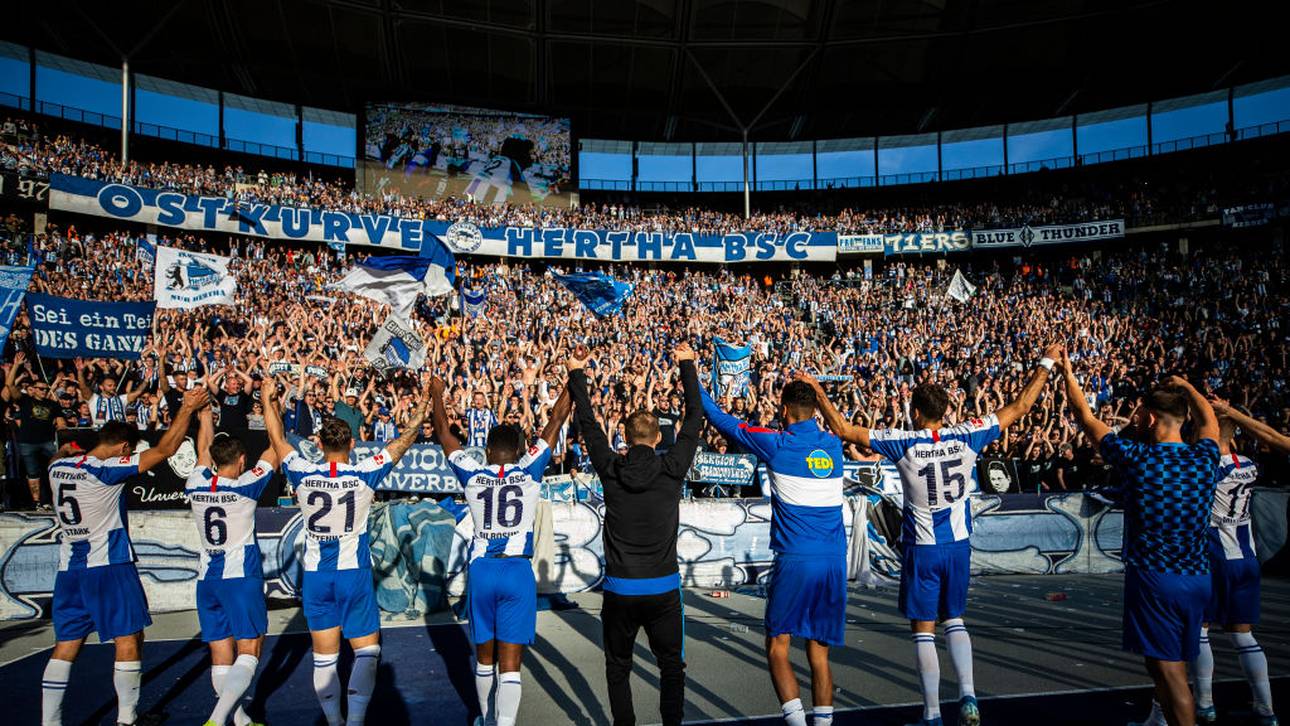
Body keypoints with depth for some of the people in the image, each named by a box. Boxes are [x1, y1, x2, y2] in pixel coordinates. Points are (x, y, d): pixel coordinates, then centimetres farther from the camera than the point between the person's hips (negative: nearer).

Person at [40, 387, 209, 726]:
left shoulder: (58, 466, 5)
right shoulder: (106, 470, -15)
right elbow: (163, 450, -14)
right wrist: (187, 409, -9)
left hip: (68, 568, 7)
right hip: (109, 566, -7)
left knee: (66, 645, 11)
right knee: (128, 640, 3)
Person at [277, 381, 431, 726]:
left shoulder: (303, 475, -6)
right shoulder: (365, 474, -10)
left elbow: (277, 439, 11)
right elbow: (405, 440, -1)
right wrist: (424, 404, 10)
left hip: (315, 575, 3)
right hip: (354, 573, -2)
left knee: (324, 657, 11)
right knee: (367, 651, 6)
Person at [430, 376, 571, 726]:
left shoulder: (472, 476, 1)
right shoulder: (529, 471, -3)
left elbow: (444, 433, 13)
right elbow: (556, 421, 3)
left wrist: (437, 394, 26)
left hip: (481, 570, 2)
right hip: (517, 570, -2)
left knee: (484, 654, 20)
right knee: (510, 662, -2)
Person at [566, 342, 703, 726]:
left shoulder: (610, 468, -6)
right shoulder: (672, 468, -8)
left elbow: (588, 424, 6)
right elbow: (695, 417, 3)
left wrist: (576, 374, 16)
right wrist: (687, 365, 13)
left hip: (620, 590, 1)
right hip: (663, 588, 0)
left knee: (618, 667, 16)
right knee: (671, 667, 14)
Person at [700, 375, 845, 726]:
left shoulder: (777, 444, -5)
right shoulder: (833, 444, 6)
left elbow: (723, 421, 5)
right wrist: (810, 389, 41)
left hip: (795, 562, -5)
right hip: (834, 563, 5)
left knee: (777, 647, 6)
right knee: (819, 653, 12)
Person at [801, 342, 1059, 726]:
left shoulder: (903, 443, -14)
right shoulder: (966, 437, -7)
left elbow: (843, 428, -13)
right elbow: (1019, 408, 3)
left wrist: (817, 390, -4)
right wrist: (1046, 364, 12)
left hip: (922, 549, -3)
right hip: (958, 545, 4)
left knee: (924, 631, 6)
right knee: (954, 621, 21)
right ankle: (968, 695, 8)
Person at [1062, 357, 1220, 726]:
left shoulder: (1136, 457, -13)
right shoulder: (1205, 458, 0)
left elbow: (1086, 417, 0)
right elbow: (1208, 419, 23)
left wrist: (1068, 373, 14)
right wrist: (1184, 385, 39)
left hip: (1154, 578, -6)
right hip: (1198, 579, 6)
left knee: (1169, 669, -1)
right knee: (1171, 664, 22)